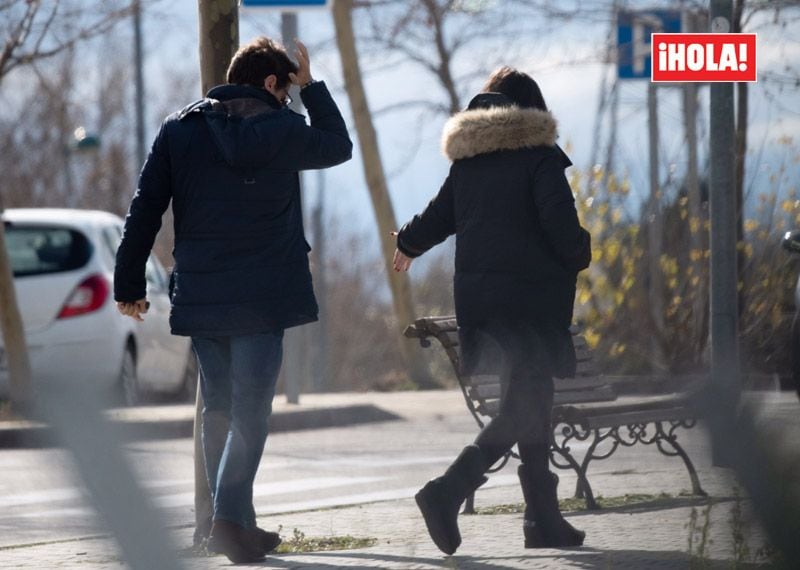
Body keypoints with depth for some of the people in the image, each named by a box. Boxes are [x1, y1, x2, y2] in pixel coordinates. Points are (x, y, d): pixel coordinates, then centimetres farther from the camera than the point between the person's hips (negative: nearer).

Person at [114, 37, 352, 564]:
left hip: (199, 297, 4)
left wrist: (129, 283, 7)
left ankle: (239, 525, 18)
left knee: (219, 409, 14)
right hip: (263, 297, -4)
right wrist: (312, 87, 23)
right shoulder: (281, 129, -4)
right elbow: (339, 145, 17)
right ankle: (229, 517, -20)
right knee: (250, 411, -4)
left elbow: (144, 211, 3)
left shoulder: (180, 129, 4)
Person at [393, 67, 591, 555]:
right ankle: (448, 491, -24)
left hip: (477, 295, 7)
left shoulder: (468, 162, 10)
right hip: (531, 298, -7)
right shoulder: (540, 158, -7)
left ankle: (545, 519, 14)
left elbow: (438, 216, 19)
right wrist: (581, 256, 4)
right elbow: (560, 222, -17)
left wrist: (408, 245, 41)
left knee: (530, 405, 13)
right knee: (523, 411, -8)